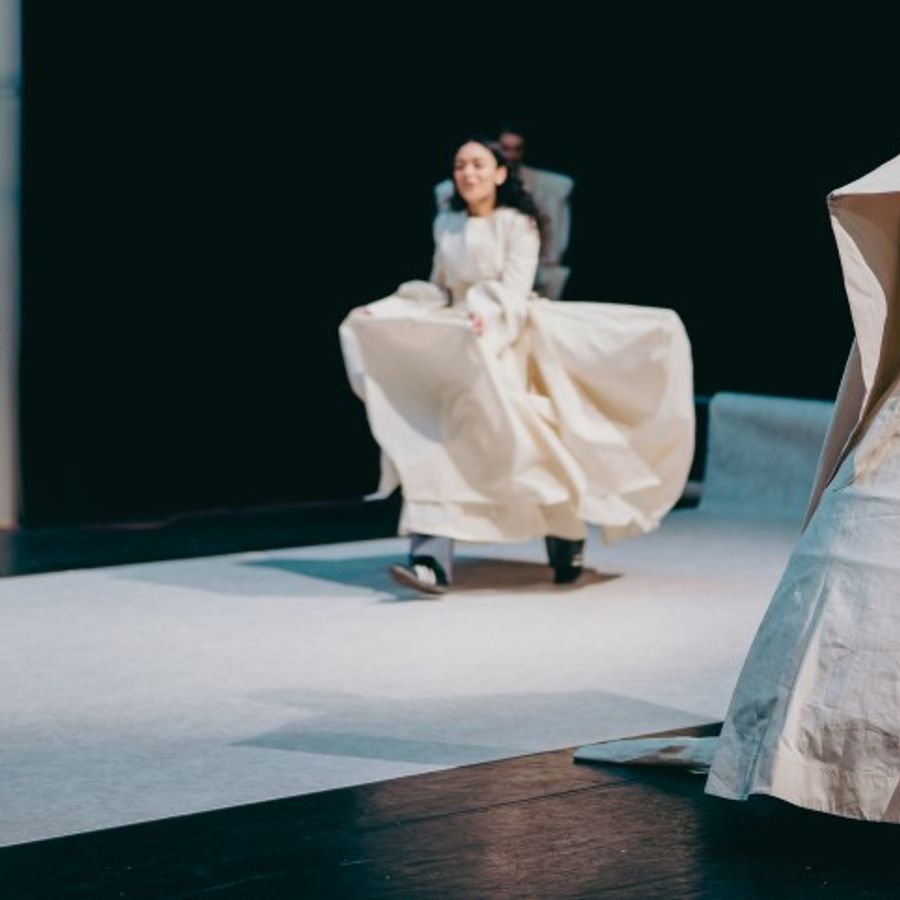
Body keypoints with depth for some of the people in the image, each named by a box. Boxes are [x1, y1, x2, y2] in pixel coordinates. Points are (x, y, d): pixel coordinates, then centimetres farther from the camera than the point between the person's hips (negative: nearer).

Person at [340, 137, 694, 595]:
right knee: (442, 442, -13)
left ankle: (566, 543, 21)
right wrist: (382, 311, 7)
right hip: (457, 345, 4)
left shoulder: (518, 224, -4)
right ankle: (431, 559, -24)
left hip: (508, 343, -4)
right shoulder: (446, 224, 10)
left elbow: (514, 290, -15)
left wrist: (487, 316, -34)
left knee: (529, 445, -4)